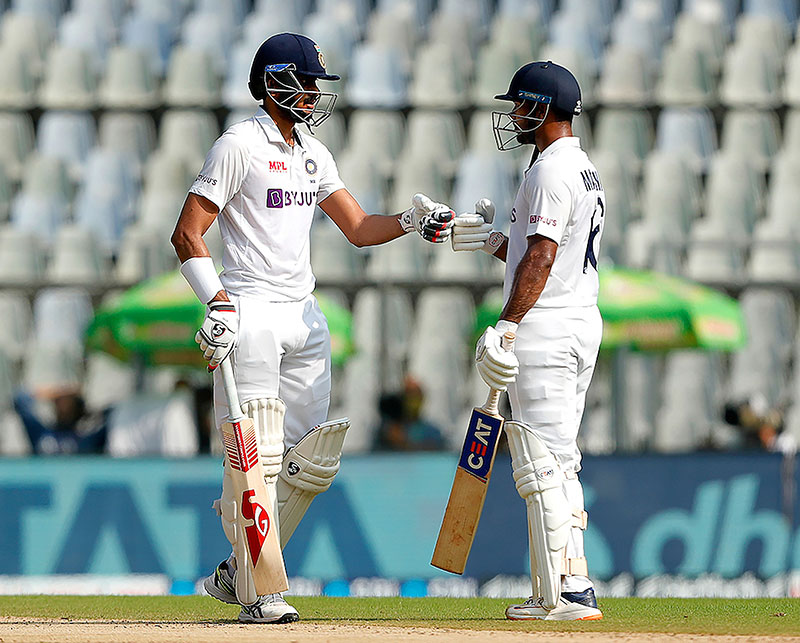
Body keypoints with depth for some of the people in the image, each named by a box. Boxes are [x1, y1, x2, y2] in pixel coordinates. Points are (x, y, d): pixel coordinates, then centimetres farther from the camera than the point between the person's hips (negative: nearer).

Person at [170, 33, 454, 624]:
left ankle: (237, 572, 16)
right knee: (258, 456, -9)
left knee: (313, 461, 6)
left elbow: (358, 227, 17)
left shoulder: (314, 154, 16)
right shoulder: (240, 145, -7)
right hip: (249, 314, -8)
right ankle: (260, 592, -5)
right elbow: (187, 233, -11)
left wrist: (412, 221, -2)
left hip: (304, 315, 8)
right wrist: (218, 303, -21)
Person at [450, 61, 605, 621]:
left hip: (546, 329, -11)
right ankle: (572, 587, 13)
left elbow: (542, 258, -21)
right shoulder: (587, 170, 20)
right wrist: (496, 242, 19)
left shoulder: (551, 170, -13)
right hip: (583, 323, 11)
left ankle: (565, 596, -13)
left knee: (540, 464, -10)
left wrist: (506, 326, -25)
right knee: (560, 463, 14)